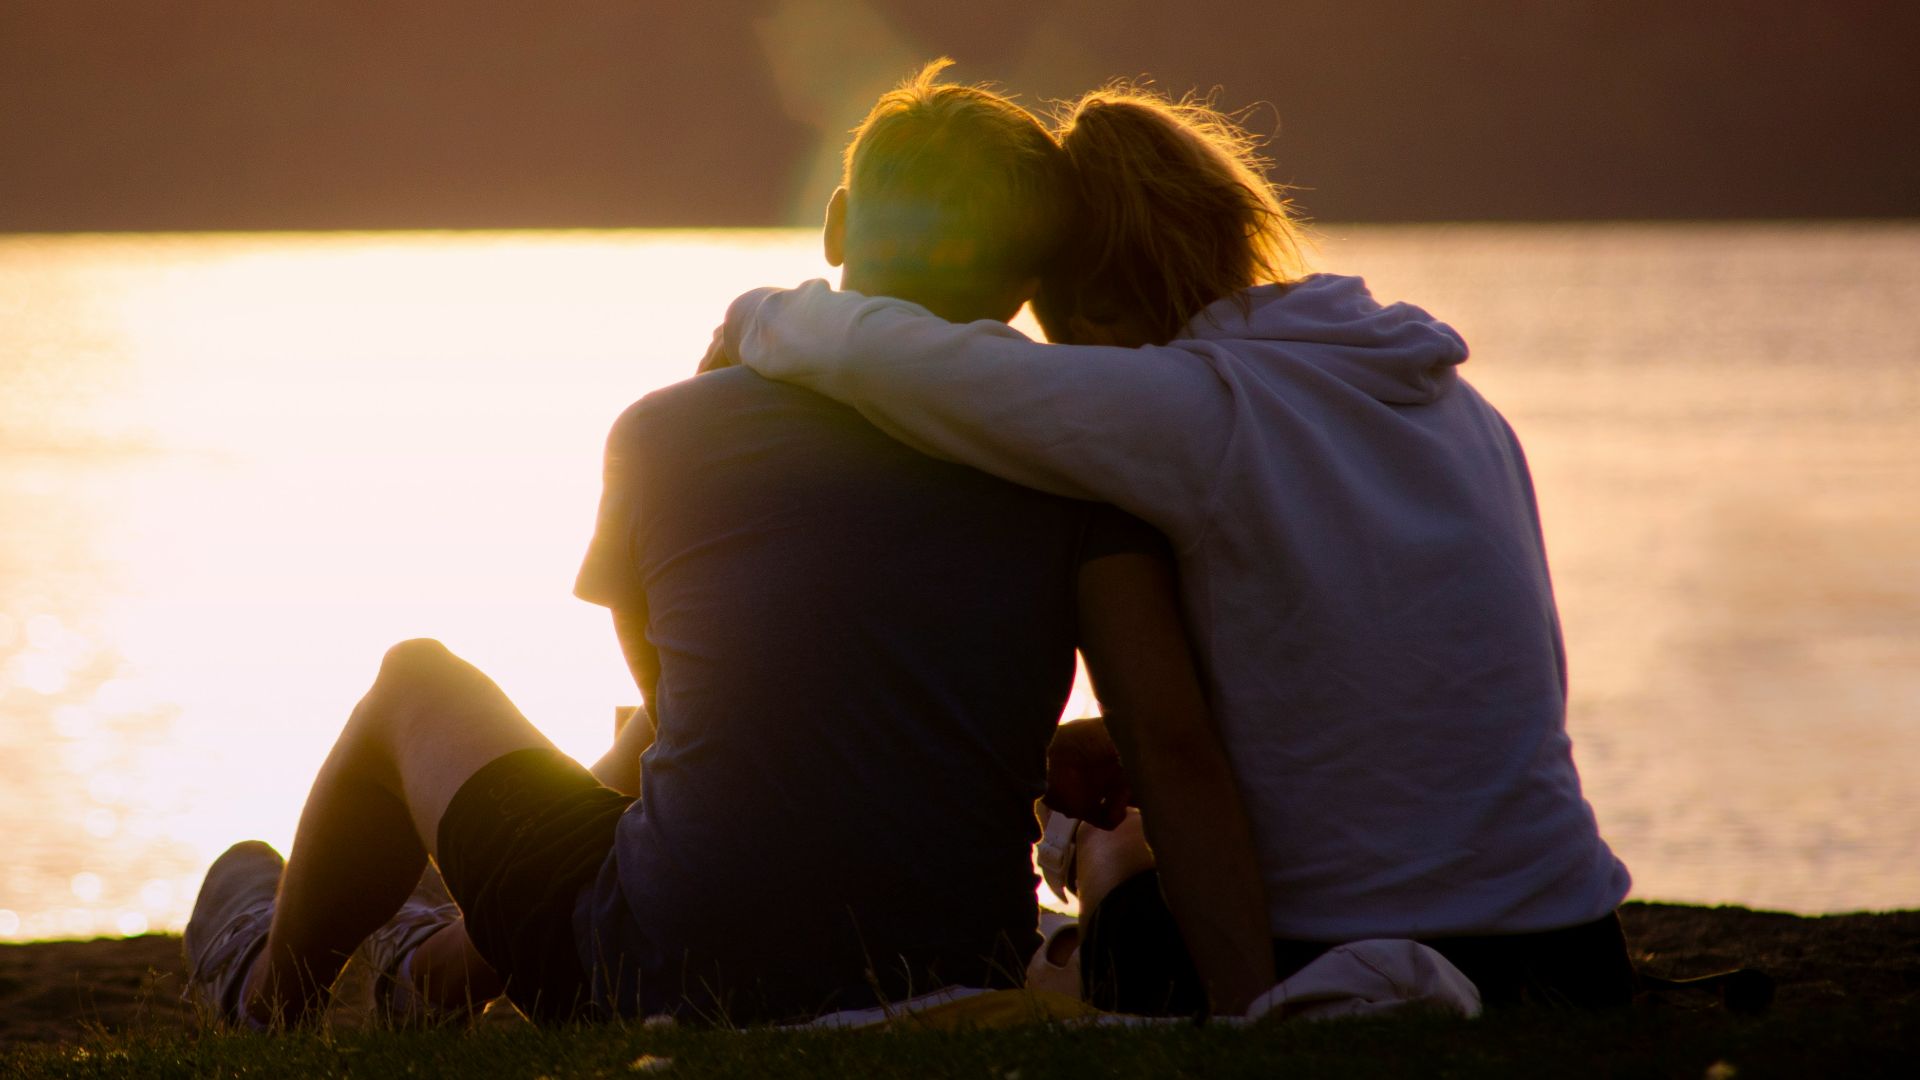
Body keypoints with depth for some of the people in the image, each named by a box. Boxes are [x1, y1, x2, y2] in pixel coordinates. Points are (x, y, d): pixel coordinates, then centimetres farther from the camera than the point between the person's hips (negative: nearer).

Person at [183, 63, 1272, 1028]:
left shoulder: (665, 436, -3)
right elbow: (1177, 745, -14)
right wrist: (1252, 1006, -13)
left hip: (668, 980, -2)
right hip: (953, 983, 2)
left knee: (418, 683, 26)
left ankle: (268, 989, 51)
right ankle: (452, 967, 55)